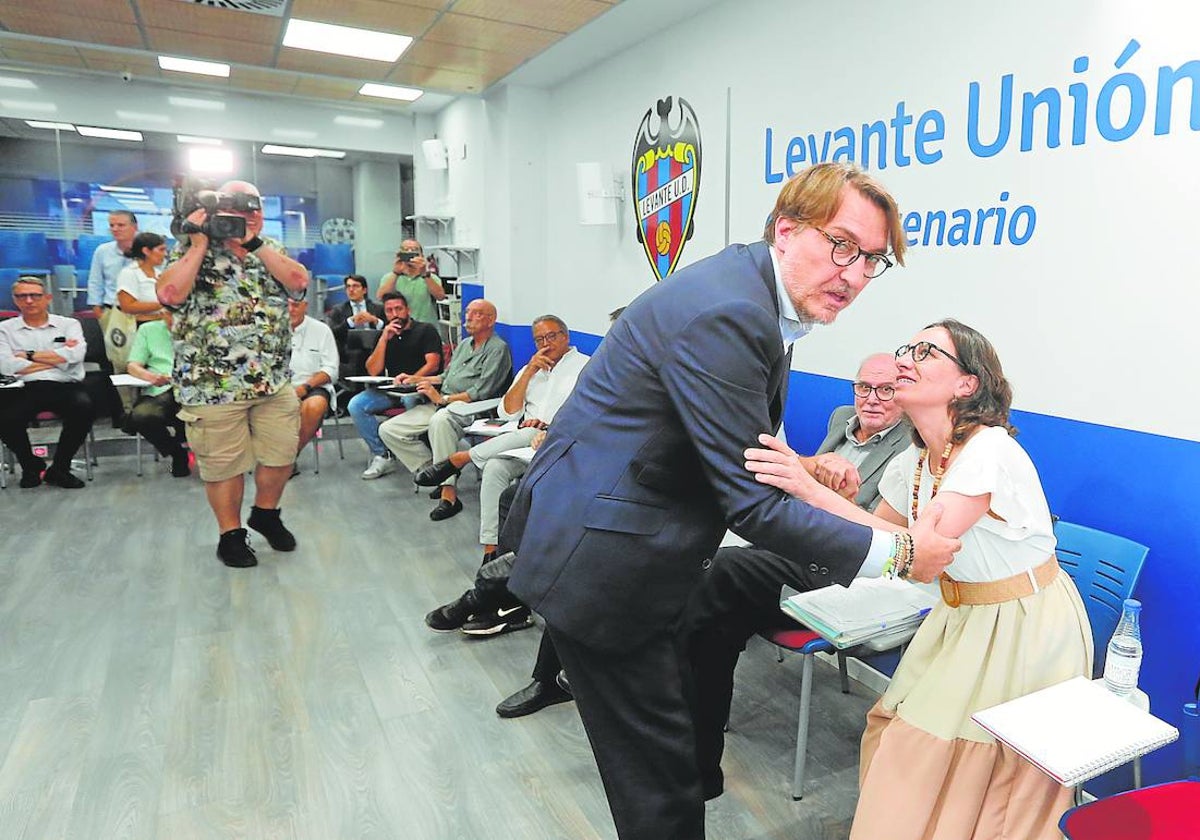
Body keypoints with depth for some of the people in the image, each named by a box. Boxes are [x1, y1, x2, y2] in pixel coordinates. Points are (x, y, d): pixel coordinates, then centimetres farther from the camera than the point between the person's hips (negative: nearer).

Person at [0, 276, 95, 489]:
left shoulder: (69, 324, 15)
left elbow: (74, 355, -6)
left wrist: (29, 355, -1)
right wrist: (57, 358, -2)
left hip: (65, 386, 0)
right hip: (23, 390, 0)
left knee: (84, 408, -32)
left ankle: (59, 469, -12)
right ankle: (31, 465, 4)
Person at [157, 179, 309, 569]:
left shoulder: (271, 249, 12)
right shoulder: (191, 251, 0)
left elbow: (298, 281, -8)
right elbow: (170, 294, -18)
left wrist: (255, 243, -10)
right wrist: (199, 244, -14)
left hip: (274, 382, 4)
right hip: (214, 385, -3)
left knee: (281, 456, 11)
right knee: (224, 465, 6)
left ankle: (266, 513, 36)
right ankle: (231, 534, 25)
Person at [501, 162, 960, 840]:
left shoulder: (757, 296, 6)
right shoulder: (725, 313, -25)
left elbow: (745, 450, 15)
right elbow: (751, 504, -23)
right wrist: (893, 551, -15)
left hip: (635, 545, 10)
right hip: (600, 563, -10)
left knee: (678, 718, 24)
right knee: (659, 776, 6)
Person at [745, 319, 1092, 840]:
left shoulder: (990, 450, -26)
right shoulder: (912, 464, -2)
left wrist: (814, 491, -43)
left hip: (1027, 626, -7)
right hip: (961, 618, 7)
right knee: (901, 736, 11)